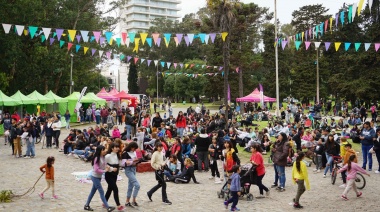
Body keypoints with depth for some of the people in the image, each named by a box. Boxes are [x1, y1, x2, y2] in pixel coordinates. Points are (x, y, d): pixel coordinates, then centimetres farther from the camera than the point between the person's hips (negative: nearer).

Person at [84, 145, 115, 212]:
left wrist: (112, 169, -10)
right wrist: (105, 171, -16)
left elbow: (105, 166, 6)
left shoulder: (103, 158, 4)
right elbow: (96, 170, -23)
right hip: (95, 177, -8)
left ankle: (87, 205, 27)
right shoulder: (97, 158, -20)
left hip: (99, 177, 8)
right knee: (101, 192, -7)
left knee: (93, 191, 15)